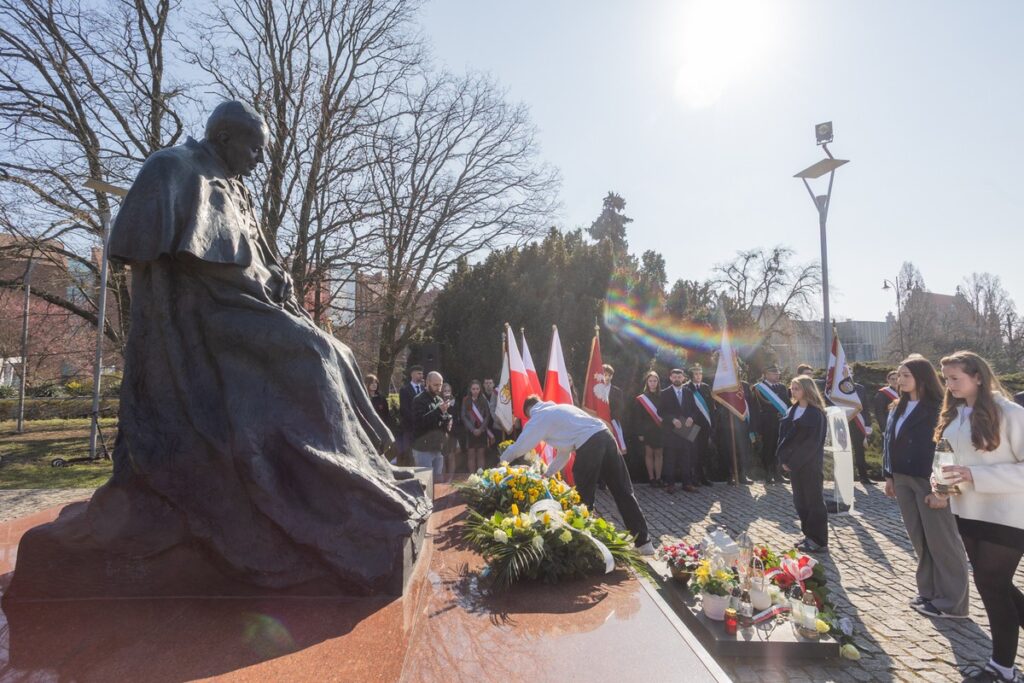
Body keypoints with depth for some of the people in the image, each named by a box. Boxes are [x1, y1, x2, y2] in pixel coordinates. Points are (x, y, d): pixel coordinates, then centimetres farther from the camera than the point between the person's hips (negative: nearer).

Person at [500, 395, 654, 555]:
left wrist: (501, 462, 34)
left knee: (584, 499, 9)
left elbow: (518, 447, 15)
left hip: (588, 445, -8)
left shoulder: (537, 418, 12)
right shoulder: (560, 408, 33)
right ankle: (644, 542, 18)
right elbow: (564, 451, 36)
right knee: (623, 492, 12)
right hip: (605, 435, 8)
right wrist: (547, 473, 41)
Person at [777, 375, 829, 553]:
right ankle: (809, 535, 23)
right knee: (800, 501, 11)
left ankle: (819, 540, 11)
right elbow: (784, 435, 9)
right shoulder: (793, 410, 9)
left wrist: (792, 460, -16)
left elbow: (813, 441, -16)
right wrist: (784, 458, -2)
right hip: (794, 463, 7)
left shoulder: (815, 413, -12)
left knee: (813, 500, 2)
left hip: (810, 464, -7)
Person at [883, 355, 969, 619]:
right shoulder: (898, 408, 11)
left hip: (929, 482, -7)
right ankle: (929, 592, 24)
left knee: (941, 542, 3)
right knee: (919, 540, 14)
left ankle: (951, 601, 14)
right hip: (903, 480, 7)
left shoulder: (937, 409, -12)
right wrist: (889, 476, 12)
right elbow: (889, 443, 15)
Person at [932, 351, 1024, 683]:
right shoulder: (953, 414, 5)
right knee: (993, 585, 18)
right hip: (968, 513, 6)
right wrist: (942, 479, -3)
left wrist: (974, 475, -25)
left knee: (992, 587, 4)